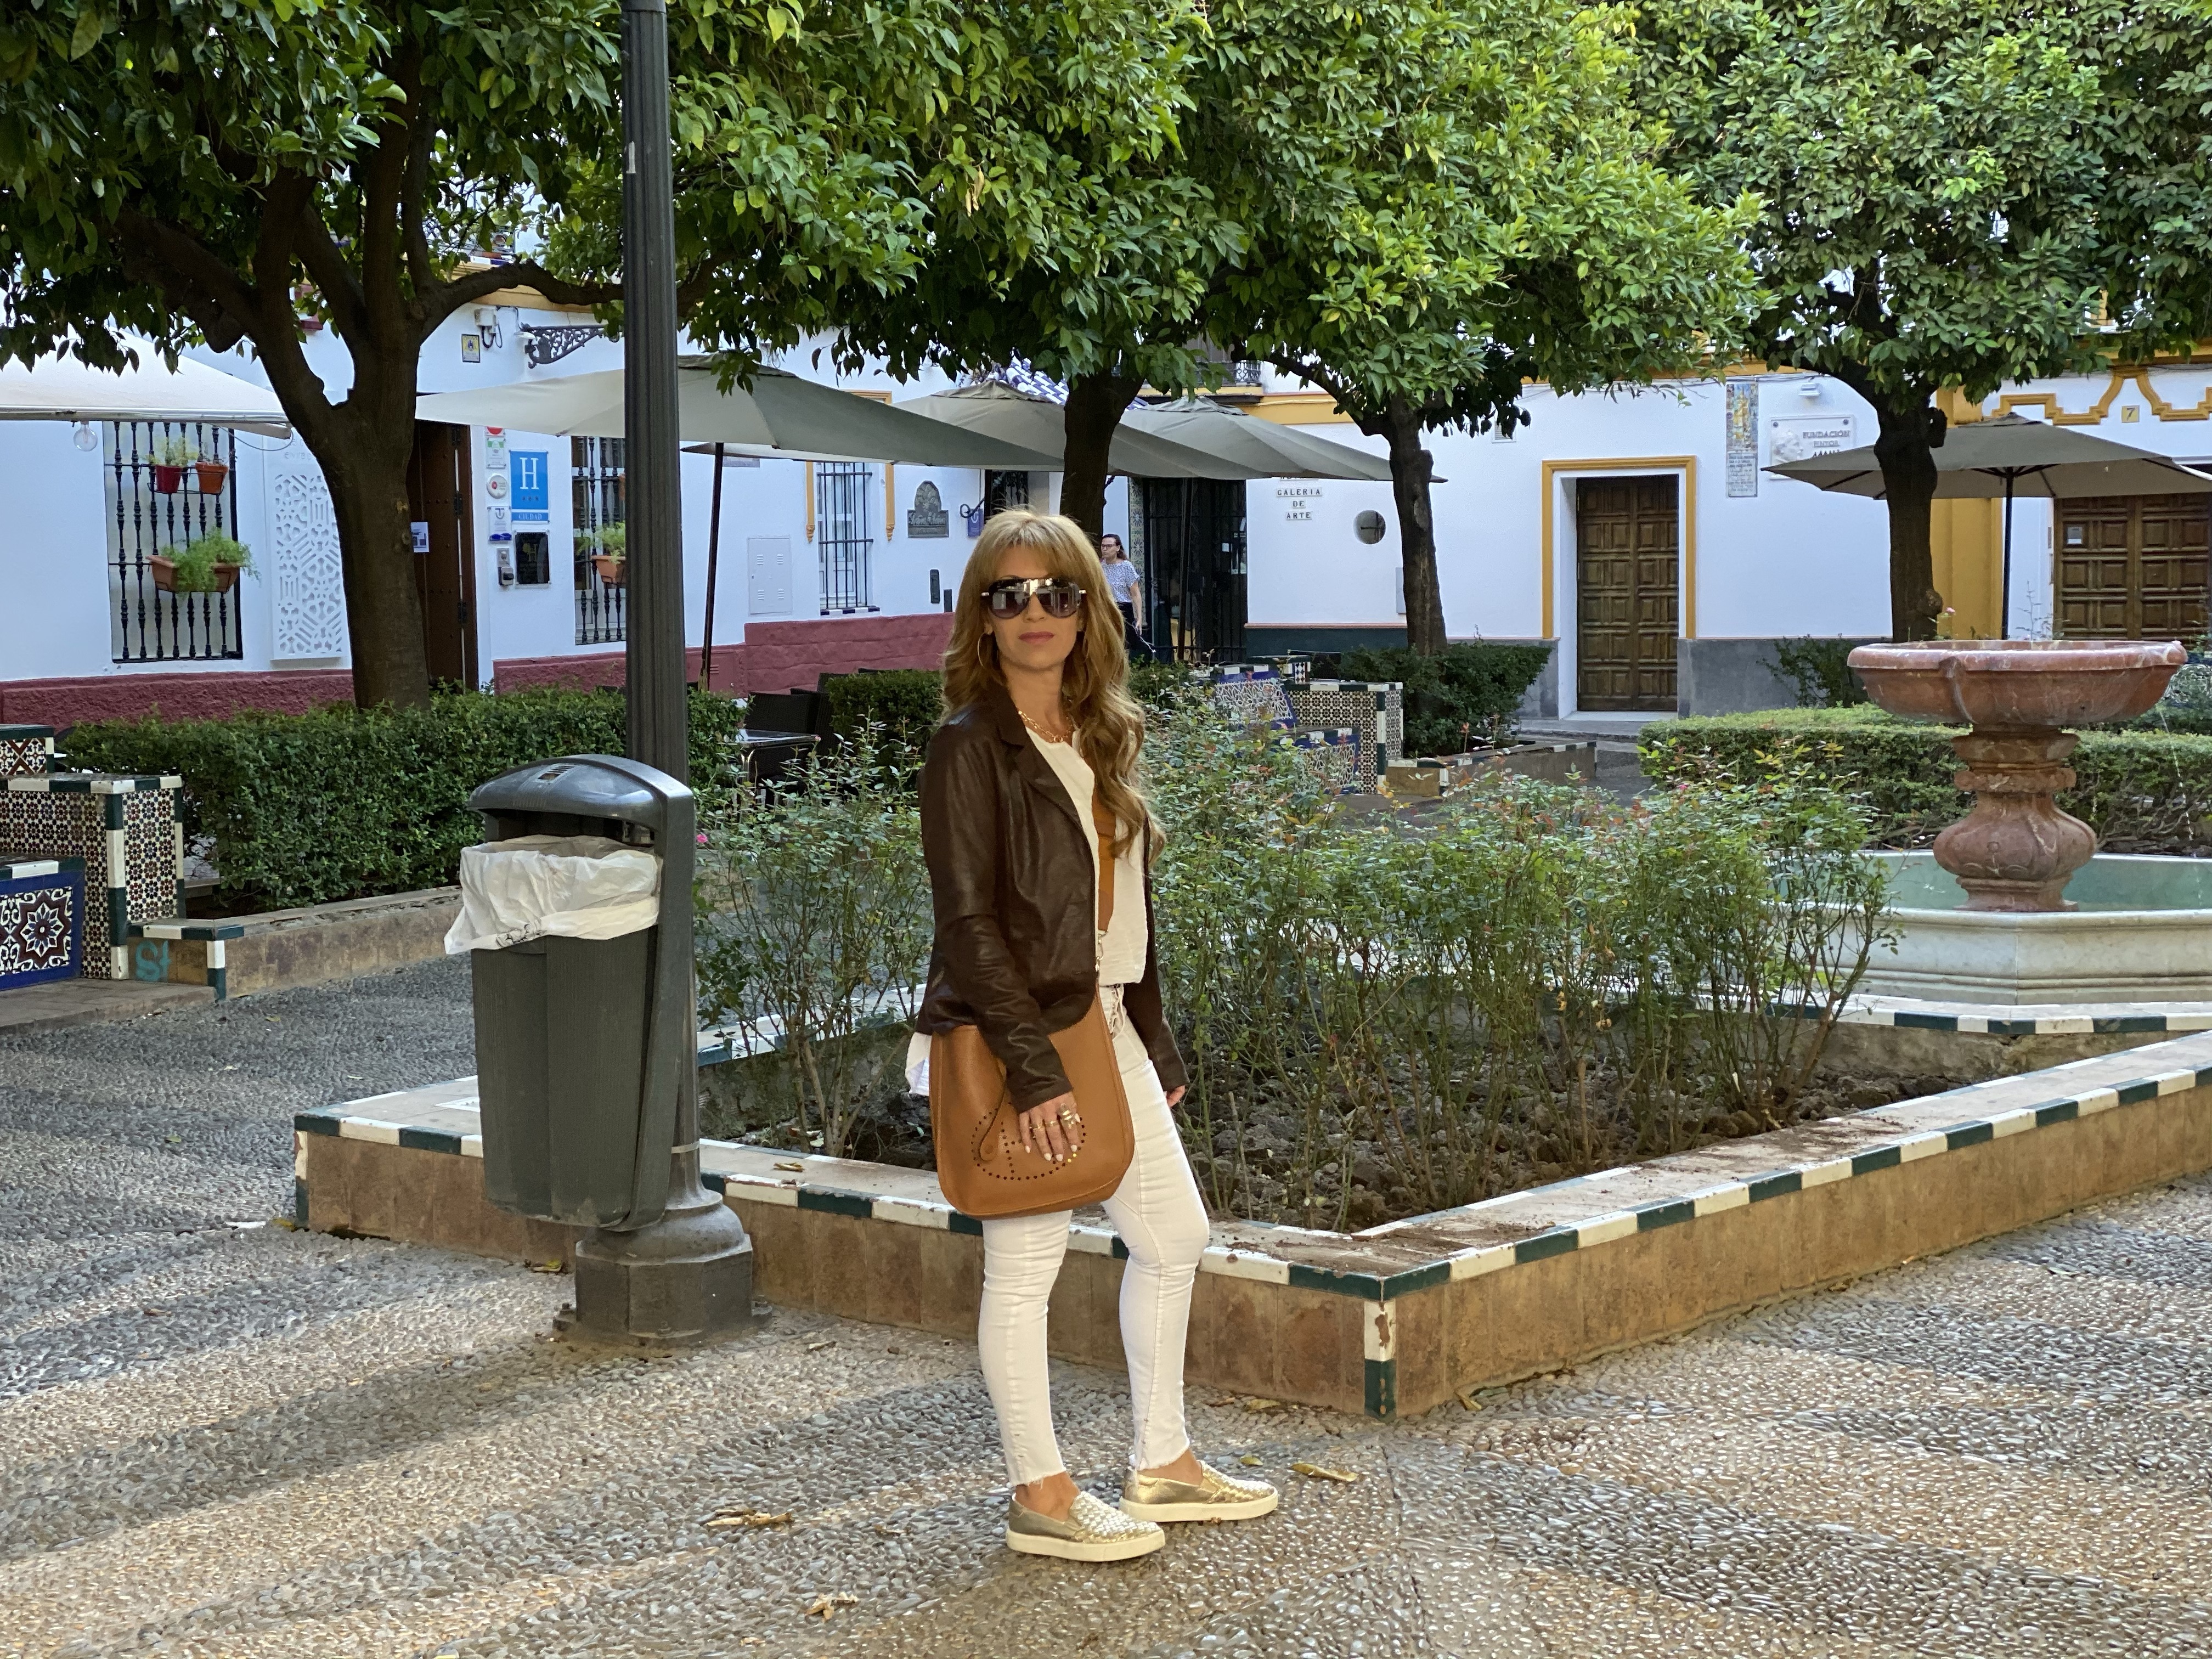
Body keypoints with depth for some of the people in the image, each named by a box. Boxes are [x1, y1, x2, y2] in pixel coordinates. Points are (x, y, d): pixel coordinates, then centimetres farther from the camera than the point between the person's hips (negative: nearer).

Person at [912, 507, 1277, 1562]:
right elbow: (967, 921, -17)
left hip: (1102, 1025, 9)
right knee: (1027, 1262, 0)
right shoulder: (971, 744, -12)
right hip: (1014, 1036, -8)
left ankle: (1162, 1463, 27)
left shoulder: (1100, 738, 11)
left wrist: (1156, 1041, 15)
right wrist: (1032, 1068, -21)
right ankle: (1041, 1497, 11)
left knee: (1173, 1235, 14)